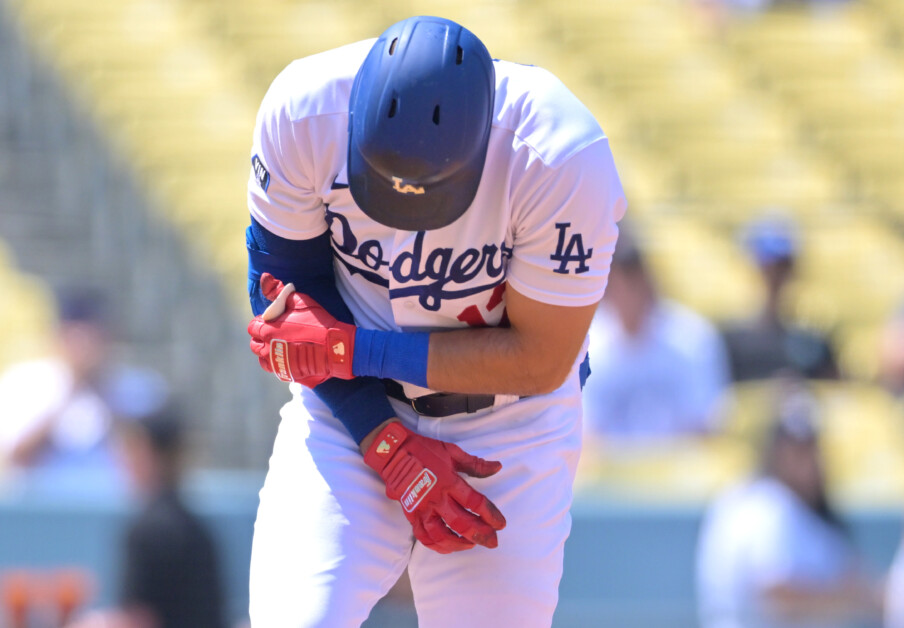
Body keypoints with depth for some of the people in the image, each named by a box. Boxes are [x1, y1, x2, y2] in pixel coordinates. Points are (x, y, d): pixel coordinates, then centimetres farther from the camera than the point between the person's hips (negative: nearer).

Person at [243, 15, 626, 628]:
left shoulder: (563, 160, -26)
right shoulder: (302, 113, -21)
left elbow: (541, 361, -17)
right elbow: (285, 285, -7)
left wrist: (351, 349, -21)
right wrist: (390, 446, -15)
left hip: (510, 424, -1)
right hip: (351, 407, 1)